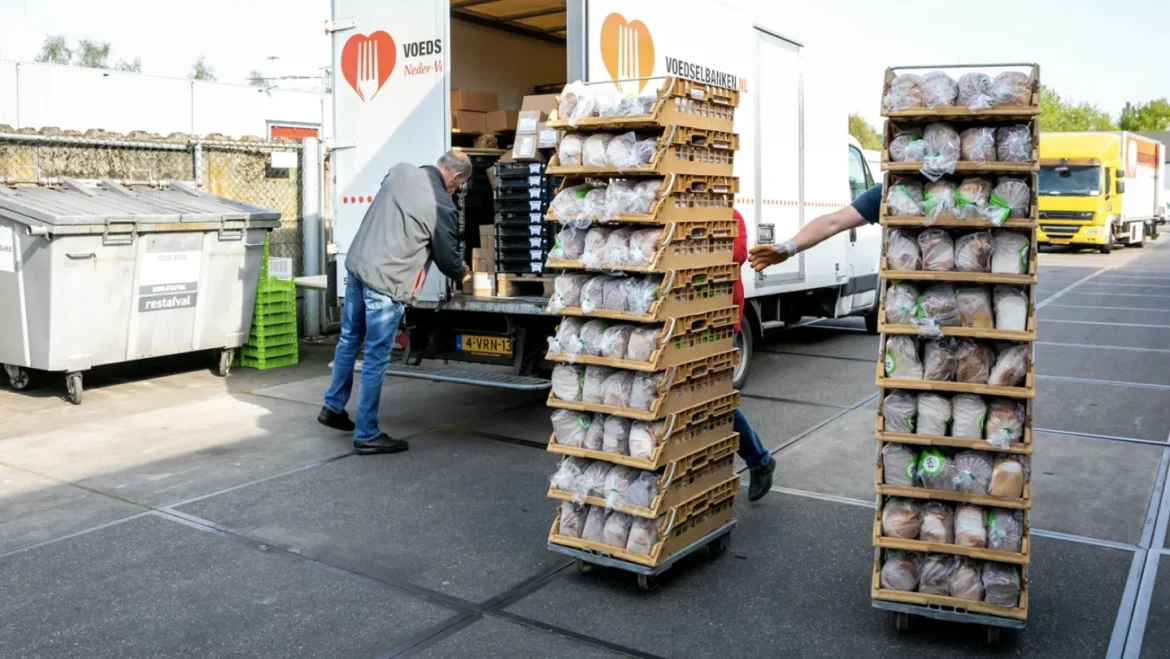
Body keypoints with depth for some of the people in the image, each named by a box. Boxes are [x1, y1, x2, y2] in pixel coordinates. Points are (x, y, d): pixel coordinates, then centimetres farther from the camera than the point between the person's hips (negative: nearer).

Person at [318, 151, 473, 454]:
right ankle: (367, 435, 8)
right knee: (376, 358, 0)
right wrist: (462, 272, 22)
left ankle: (333, 407, 37)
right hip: (386, 282, -8)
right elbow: (447, 257, -1)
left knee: (349, 340, 21)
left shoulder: (400, 171, 6)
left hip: (357, 264, 8)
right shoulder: (441, 205, -12)